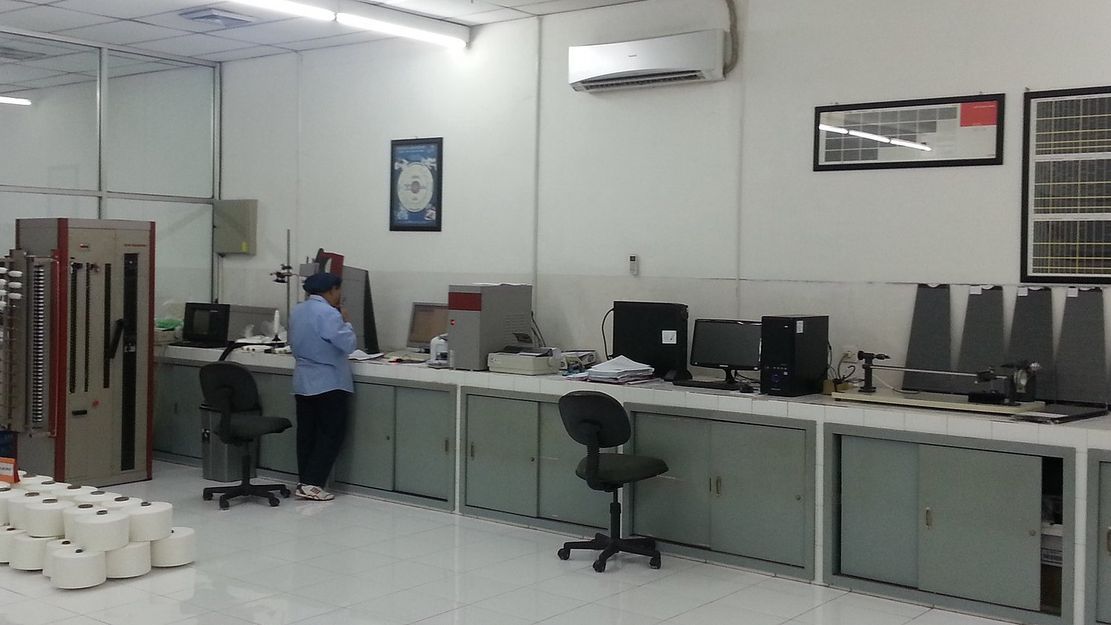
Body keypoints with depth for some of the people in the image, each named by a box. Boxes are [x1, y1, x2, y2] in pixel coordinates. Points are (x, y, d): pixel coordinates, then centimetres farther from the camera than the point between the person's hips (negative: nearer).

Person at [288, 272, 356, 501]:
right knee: (331, 434, 0)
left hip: (302, 382, 8)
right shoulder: (328, 313, -18)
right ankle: (312, 484, -5)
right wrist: (345, 322, -2)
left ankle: (305, 483, 15)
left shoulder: (296, 311, 8)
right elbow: (348, 345, -16)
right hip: (329, 384, -8)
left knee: (306, 434, 12)